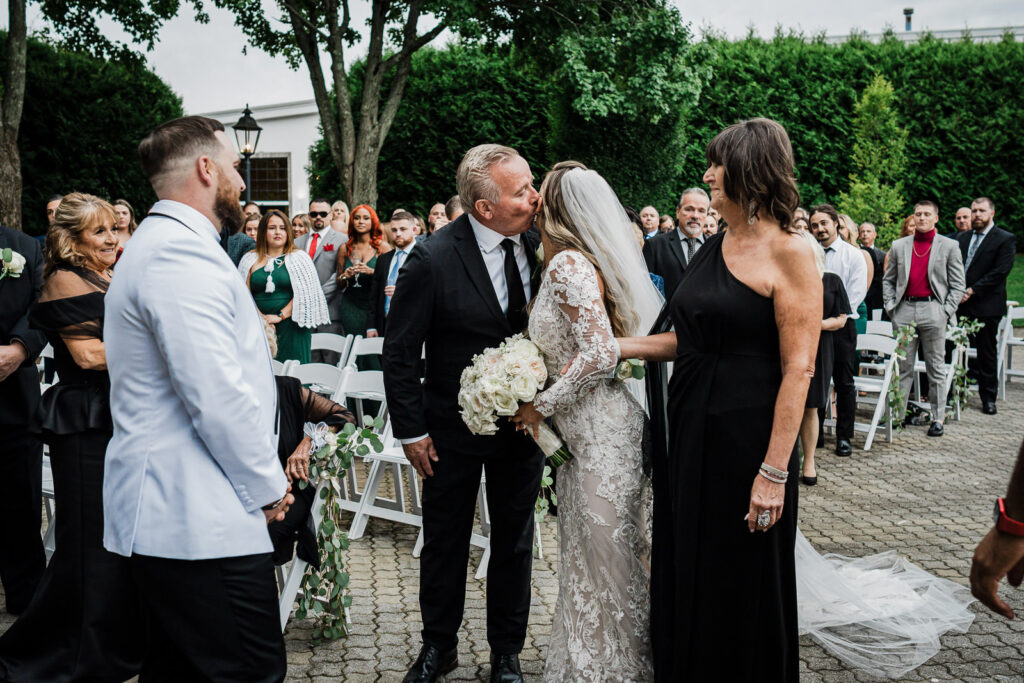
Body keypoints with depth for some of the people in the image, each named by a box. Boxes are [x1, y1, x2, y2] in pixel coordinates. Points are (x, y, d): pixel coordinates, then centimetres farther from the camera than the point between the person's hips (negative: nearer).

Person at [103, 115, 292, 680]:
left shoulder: (160, 245, 20)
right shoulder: (183, 253, -16)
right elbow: (217, 395, -23)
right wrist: (269, 487, -10)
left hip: (163, 513, 11)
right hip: (201, 523, -11)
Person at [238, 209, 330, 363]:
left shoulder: (299, 258, 5)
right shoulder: (250, 260, 11)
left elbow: (304, 293, -3)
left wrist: (280, 316, -9)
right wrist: (260, 319, -8)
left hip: (291, 327, -2)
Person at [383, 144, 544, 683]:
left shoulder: (539, 243, -9)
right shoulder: (432, 261, -21)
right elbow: (398, 352, -12)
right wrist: (411, 431, -10)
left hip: (525, 419, 3)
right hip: (453, 427, -3)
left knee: (514, 541, 15)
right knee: (444, 541, 14)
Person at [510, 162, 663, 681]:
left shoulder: (568, 264, -16)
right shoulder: (576, 262, 12)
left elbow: (600, 353, -25)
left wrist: (542, 405, -15)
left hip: (603, 436, -10)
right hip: (585, 430, 10)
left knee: (607, 557, 4)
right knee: (586, 554, 18)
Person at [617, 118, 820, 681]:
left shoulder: (789, 253, -13)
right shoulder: (712, 249, 10)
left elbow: (798, 368, -17)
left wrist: (774, 471, -21)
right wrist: (616, 347, 3)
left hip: (747, 438, -7)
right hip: (689, 429, 7)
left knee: (742, 583, 7)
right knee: (684, 573, 16)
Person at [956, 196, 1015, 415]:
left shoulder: (1005, 239, -3)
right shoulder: (962, 238, 14)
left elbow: (1000, 272, -13)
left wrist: (972, 290, -17)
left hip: (986, 306, -4)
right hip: (960, 304, 4)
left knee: (987, 354, 4)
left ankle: (988, 397, 13)